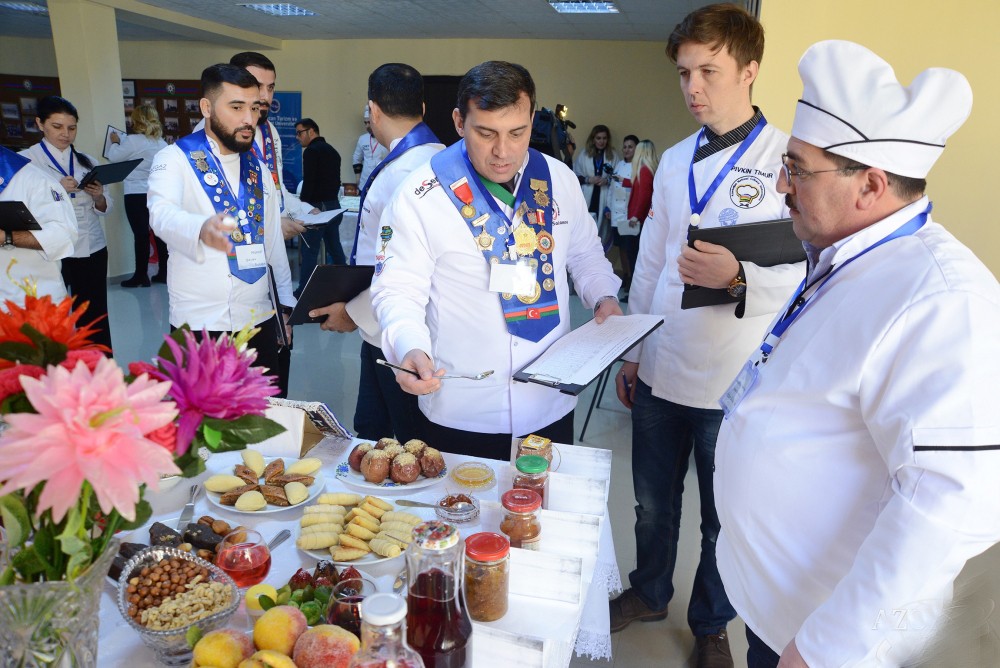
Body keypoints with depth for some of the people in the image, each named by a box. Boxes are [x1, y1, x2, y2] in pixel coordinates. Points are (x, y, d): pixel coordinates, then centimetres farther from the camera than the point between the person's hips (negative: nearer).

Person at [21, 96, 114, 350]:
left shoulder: (87, 161, 12)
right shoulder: (25, 160, 1)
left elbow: (104, 209, 13)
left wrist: (98, 196, -8)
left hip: (92, 249, 3)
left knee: (96, 317, 6)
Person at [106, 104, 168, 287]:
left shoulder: (133, 141, -9)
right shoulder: (162, 143, 9)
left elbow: (114, 156, 0)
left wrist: (115, 142, 17)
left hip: (137, 195, -6)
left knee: (141, 235, -3)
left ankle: (141, 276, 1)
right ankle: (163, 272, 10)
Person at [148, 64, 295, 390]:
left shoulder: (259, 169, 12)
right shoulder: (175, 159, -5)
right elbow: (162, 214, -24)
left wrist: (285, 301, 13)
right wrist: (202, 230, -46)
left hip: (259, 318, 5)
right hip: (199, 322, -4)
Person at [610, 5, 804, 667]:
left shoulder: (790, 160, -10)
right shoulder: (674, 161, 7)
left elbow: (807, 276, -13)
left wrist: (738, 278, -31)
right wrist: (632, 351, 12)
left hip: (735, 387, -4)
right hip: (660, 374, 5)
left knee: (726, 520, 15)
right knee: (654, 504, 21)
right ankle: (649, 593, 46)